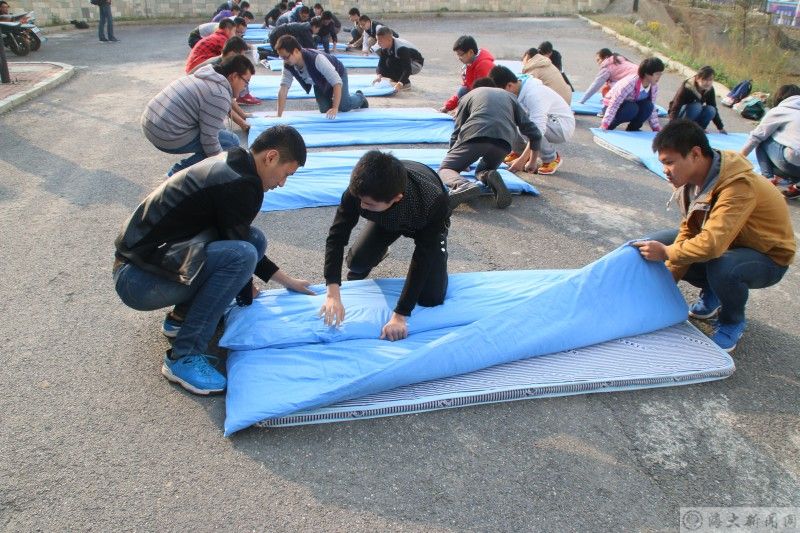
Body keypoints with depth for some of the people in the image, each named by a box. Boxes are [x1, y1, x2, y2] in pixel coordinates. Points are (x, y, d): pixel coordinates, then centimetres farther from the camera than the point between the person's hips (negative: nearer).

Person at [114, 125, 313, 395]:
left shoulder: (228, 168, 10)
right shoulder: (240, 184, -21)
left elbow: (241, 242, 20)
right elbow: (239, 254, -14)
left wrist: (285, 279, 22)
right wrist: (246, 297, 6)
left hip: (152, 256, 10)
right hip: (137, 279, -10)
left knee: (254, 240, 5)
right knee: (241, 255, -28)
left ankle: (182, 316, 13)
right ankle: (183, 357, -16)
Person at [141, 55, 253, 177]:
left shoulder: (205, 76, 13)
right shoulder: (219, 96, -18)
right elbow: (209, 139, -18)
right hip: (168, 137, -10)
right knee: (231, 141, -5)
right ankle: (179, 173, -2)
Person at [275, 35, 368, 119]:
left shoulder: (316, 58, -45)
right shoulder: (288, 66, -27)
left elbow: (337, 82, -45)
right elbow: (283, 88, -27)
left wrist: (335, 108, -51)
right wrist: (279, 116, -35)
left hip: (337, 73, -5)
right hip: (319, 81, 5)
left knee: (344, 106, -12)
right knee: (325, 110, -3)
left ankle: (360, 97, 23)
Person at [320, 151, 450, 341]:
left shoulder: (433, 202, -46)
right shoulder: (359, 189, -40)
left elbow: (422, 261, -38)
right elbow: (337, 235, -32)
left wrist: (400, 316, -38)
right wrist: (333, 294, -42)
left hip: (428, 226, -3)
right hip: (387, 219, 3)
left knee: (431, 297, -15)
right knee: (357, 261, -19)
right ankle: (380, 251, 18)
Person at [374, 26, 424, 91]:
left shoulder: (401, 48, -37)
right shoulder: (385, 47, -14)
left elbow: (407, 69, -41)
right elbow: (381, 62, -14)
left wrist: (400, 84, -52)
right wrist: (379, 75, -34)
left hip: (416, 64, -8)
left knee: (391, 63, -34)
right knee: (380, 70, -11)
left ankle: (406, 82, -16)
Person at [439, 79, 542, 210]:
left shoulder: (469, 95, 31)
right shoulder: (509, 96, 35)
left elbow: (457, 131, 29)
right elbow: (534, 133, 30)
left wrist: (461, 161, 45)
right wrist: (532, 163, 43)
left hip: (474, 135, -2)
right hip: (504, 141, 2)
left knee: (445, 169, 13)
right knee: (482, 171, 28)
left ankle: (463, 185, -22)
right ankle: (489, 176, -10)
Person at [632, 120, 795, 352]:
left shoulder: (739, 186, -34)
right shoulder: (695, 178, -10)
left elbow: (712, 244, -43)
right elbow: (689, 231, -5)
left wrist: (666, 253, -29)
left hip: (768, 257, -7)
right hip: (727, 243, 7)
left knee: (722, 268, -40)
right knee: (653, 245, -4)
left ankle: (733, 323, -6)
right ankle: (711, 295, 15)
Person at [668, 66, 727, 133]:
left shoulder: (710, 89, -11)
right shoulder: (686, 88, -26)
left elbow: (714, 109, -2)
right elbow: (675, 108, -33)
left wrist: (721, 128, -3)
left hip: (694, 117, 5)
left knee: (710, 110, -24)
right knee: (696, 106, -33)